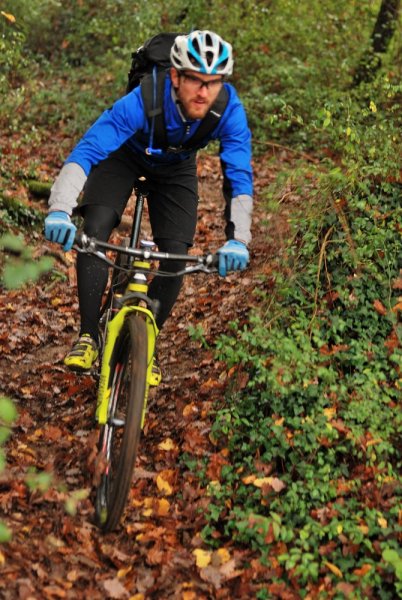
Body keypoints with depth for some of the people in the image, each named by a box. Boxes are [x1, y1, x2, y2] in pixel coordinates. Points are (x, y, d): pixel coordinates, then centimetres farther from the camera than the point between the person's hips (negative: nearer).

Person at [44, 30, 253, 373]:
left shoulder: (230, 112, -34)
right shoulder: (143, 101, -41)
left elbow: (240, 177, -33)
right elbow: (86, 151, -45)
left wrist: (237, 239, -49)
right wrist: (60, 210, -60)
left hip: (176, 168, 2)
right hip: (125, 154, -2)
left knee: (176, 255, -11)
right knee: (95, 229, -26)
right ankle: (88, 336, -14)